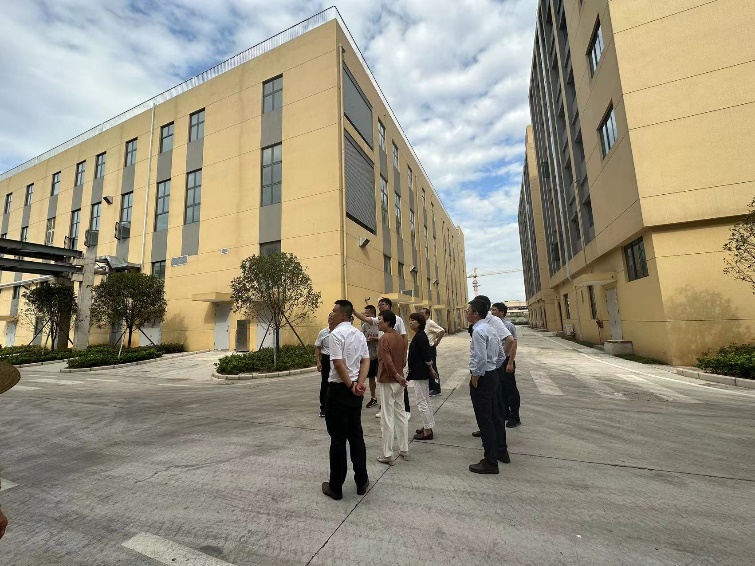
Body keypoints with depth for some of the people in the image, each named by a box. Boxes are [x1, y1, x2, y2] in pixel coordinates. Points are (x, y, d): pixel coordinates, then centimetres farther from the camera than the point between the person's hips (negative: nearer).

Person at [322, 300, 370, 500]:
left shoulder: (336, 334, -15)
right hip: (355, 392, 7)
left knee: (338, 439, 6)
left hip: (339, 389, -7)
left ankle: (336, 487, 20)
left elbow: (339, 364, -21)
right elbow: (366, 361, 4)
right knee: (356, 436, 17)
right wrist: (359, 384, -5)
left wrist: (350, 386, -10)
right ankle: (362, 482, 27)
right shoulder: (359, 334, 8)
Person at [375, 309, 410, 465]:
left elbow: (387, 361, -24)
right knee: (401, 415, 15)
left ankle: (388, 455, 11)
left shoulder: (384, 338, -18)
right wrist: (399, 376, 15)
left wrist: (396, 376, -14)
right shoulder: (399, 337, 7)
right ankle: (404, 450, 26)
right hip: (399, 380, 8)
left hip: (388, 381, -8)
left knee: (387, 419, 2)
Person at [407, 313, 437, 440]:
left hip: (420, 373, -10)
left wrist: (430, 369, -8)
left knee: (422, 402, -1)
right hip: (421, 372, 10)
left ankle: (428, 431, 8)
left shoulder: (420, 336, -20)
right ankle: (428, 426, 30)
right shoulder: (420, 335, 10)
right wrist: (431, 369, 17)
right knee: (425, 401, 18)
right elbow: (426, 355, 15)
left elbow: (426, 356, -21)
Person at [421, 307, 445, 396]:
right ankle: (430, 387, 28)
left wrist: (437, 341, -15)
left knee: (433, 369, 0)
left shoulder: (431, 323, -17)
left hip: (430, 348, -8)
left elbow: (442, 331, -23)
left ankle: (436, 390, 11)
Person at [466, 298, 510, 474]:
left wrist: (475, 376, -16)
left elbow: (481, 358, -27)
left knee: (485, 420, 1)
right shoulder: (490, 329, 10)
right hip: (493, 374, 10)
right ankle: (501, 452, 37)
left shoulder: (478, 331, -20)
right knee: (495, 415, 21)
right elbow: (500, 355, 15)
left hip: (482, 378, -10)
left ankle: (490, 462, 12)